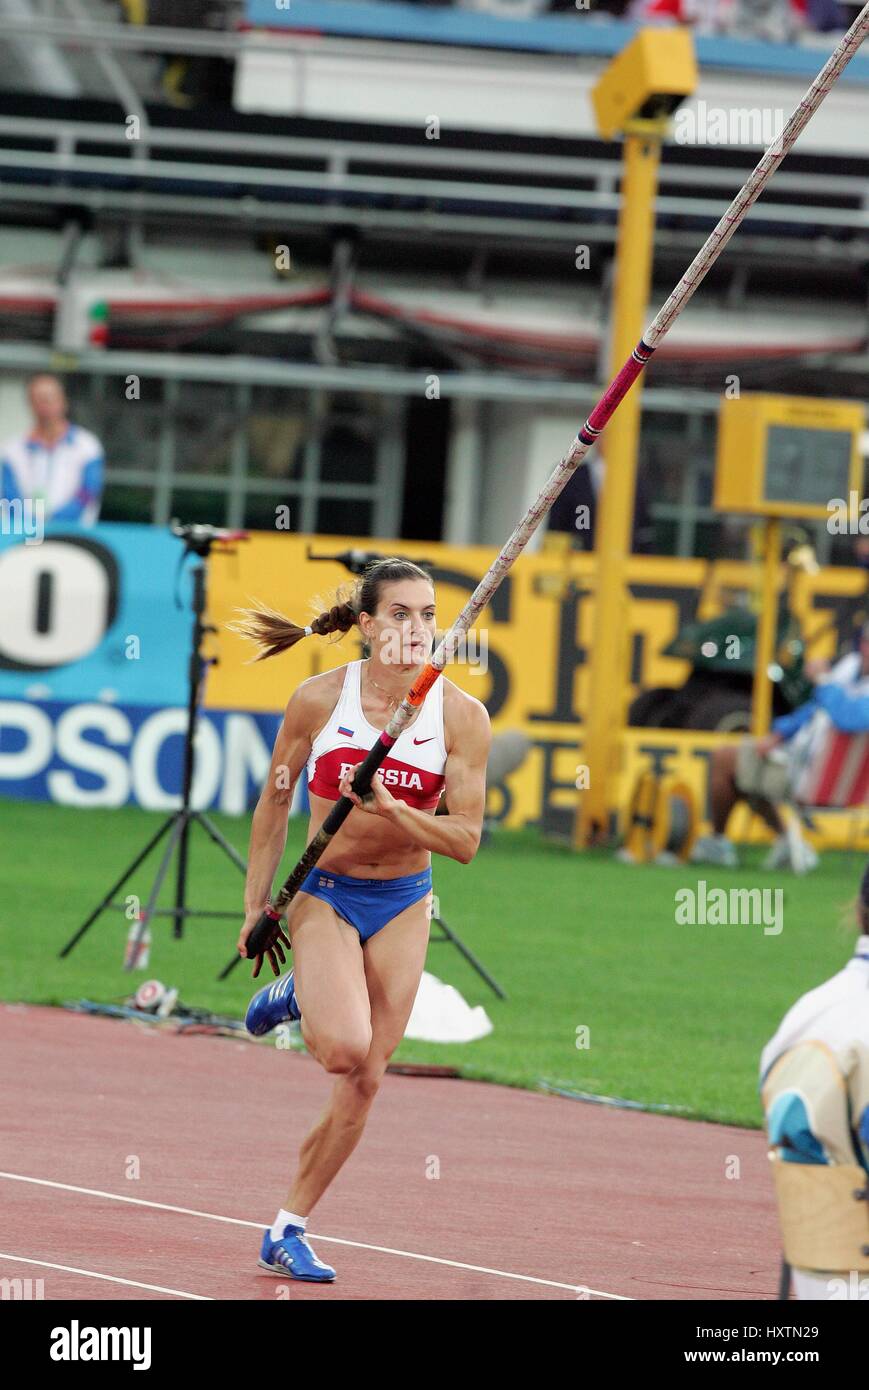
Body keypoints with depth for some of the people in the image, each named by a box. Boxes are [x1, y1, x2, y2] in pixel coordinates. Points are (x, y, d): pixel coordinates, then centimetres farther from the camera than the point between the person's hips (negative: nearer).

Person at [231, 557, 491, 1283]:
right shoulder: (320, 699, -10)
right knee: (345, 1047, -25)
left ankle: (288, 1231, 12)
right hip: (324, 893, -2)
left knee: (364, 1081, 0)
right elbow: (275, 799, 3)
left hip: (403, 904, 2)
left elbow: (466, 840, -10)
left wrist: (393, 811, -27)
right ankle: (298, 993, 11)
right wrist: (256, 904, 3)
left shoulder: (462, 716, -9)